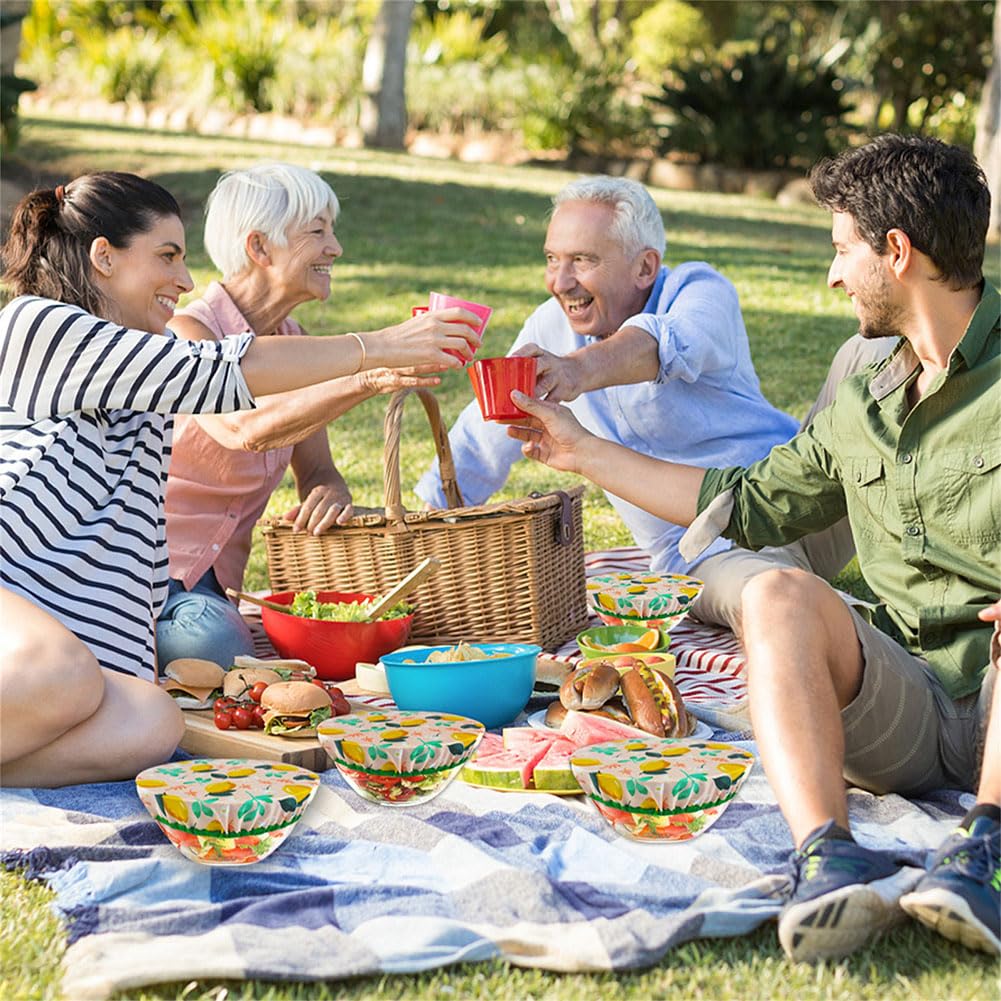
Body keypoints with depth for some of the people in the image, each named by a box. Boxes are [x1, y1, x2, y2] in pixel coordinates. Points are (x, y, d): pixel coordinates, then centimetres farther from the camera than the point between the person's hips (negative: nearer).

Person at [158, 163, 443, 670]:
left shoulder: (293, 343, 8)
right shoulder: (188, 332, -16)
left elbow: (317, 471, 8)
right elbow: (244, 429, -36)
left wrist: (329, 494, -18)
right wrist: (369, 378, -45)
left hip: (214, 589, 7)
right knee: (221, 646, -35)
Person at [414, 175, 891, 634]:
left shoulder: (699, 289, -8)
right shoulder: (552, 328, 7)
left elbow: (667, 345, -34)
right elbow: (481, 442, 16)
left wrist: (578, 369, -55)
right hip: (713, 554, 0)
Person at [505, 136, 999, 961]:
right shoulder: (866, 405, 19)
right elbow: (751, 502, 29)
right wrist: (583, 450, 33)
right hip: (906, 707, 5)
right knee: (779, 593, -24)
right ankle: (828, 862, -45)